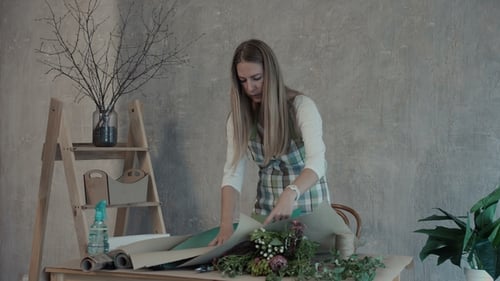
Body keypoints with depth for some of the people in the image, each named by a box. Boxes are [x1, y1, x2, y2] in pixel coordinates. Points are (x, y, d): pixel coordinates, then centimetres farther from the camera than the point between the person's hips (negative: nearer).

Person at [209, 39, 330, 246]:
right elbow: (232, 173, -12)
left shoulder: (302, 106, -18)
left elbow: (317, 162, -31)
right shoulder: (239, 116, -5)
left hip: (308, 204, -3)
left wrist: (290, 193, -49)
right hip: (266, 206, 3)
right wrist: (226, 224, -26)